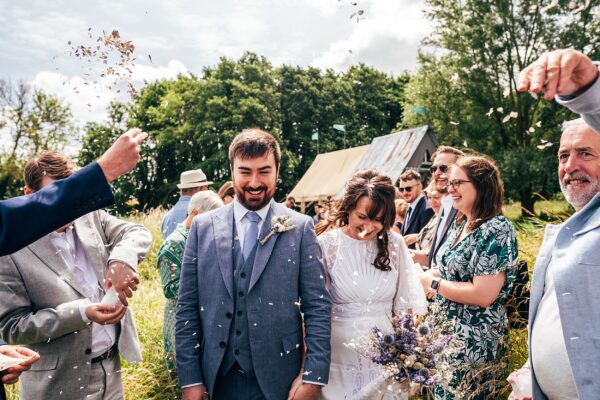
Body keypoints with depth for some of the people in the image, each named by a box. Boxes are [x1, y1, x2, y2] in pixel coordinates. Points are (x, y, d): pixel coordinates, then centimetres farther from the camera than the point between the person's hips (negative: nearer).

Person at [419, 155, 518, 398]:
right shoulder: (461, 225, 7)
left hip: (474, 340, -8)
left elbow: (483, 294, -26)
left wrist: (434, 283, -16)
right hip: (448, 331, 8)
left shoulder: (496, 230, -19)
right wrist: (432, 273, -3)